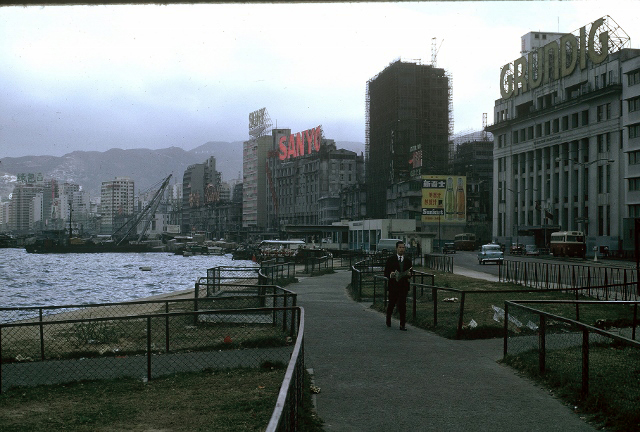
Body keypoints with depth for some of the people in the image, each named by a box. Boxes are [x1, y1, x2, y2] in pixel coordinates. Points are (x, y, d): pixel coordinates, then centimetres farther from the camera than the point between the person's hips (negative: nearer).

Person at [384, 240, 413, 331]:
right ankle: (388, 320, 34)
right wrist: (390, 275, -22)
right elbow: (386, 273, 0)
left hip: (404, 286, 2)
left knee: (402, 305, -2)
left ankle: (402, 325, 2)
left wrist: (409, 274, -10)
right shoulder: (390, 259, 1)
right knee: (391, 304, 9)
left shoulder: (408, 260, 10)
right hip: (393, 286, -1)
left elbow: (410, 273, 14)